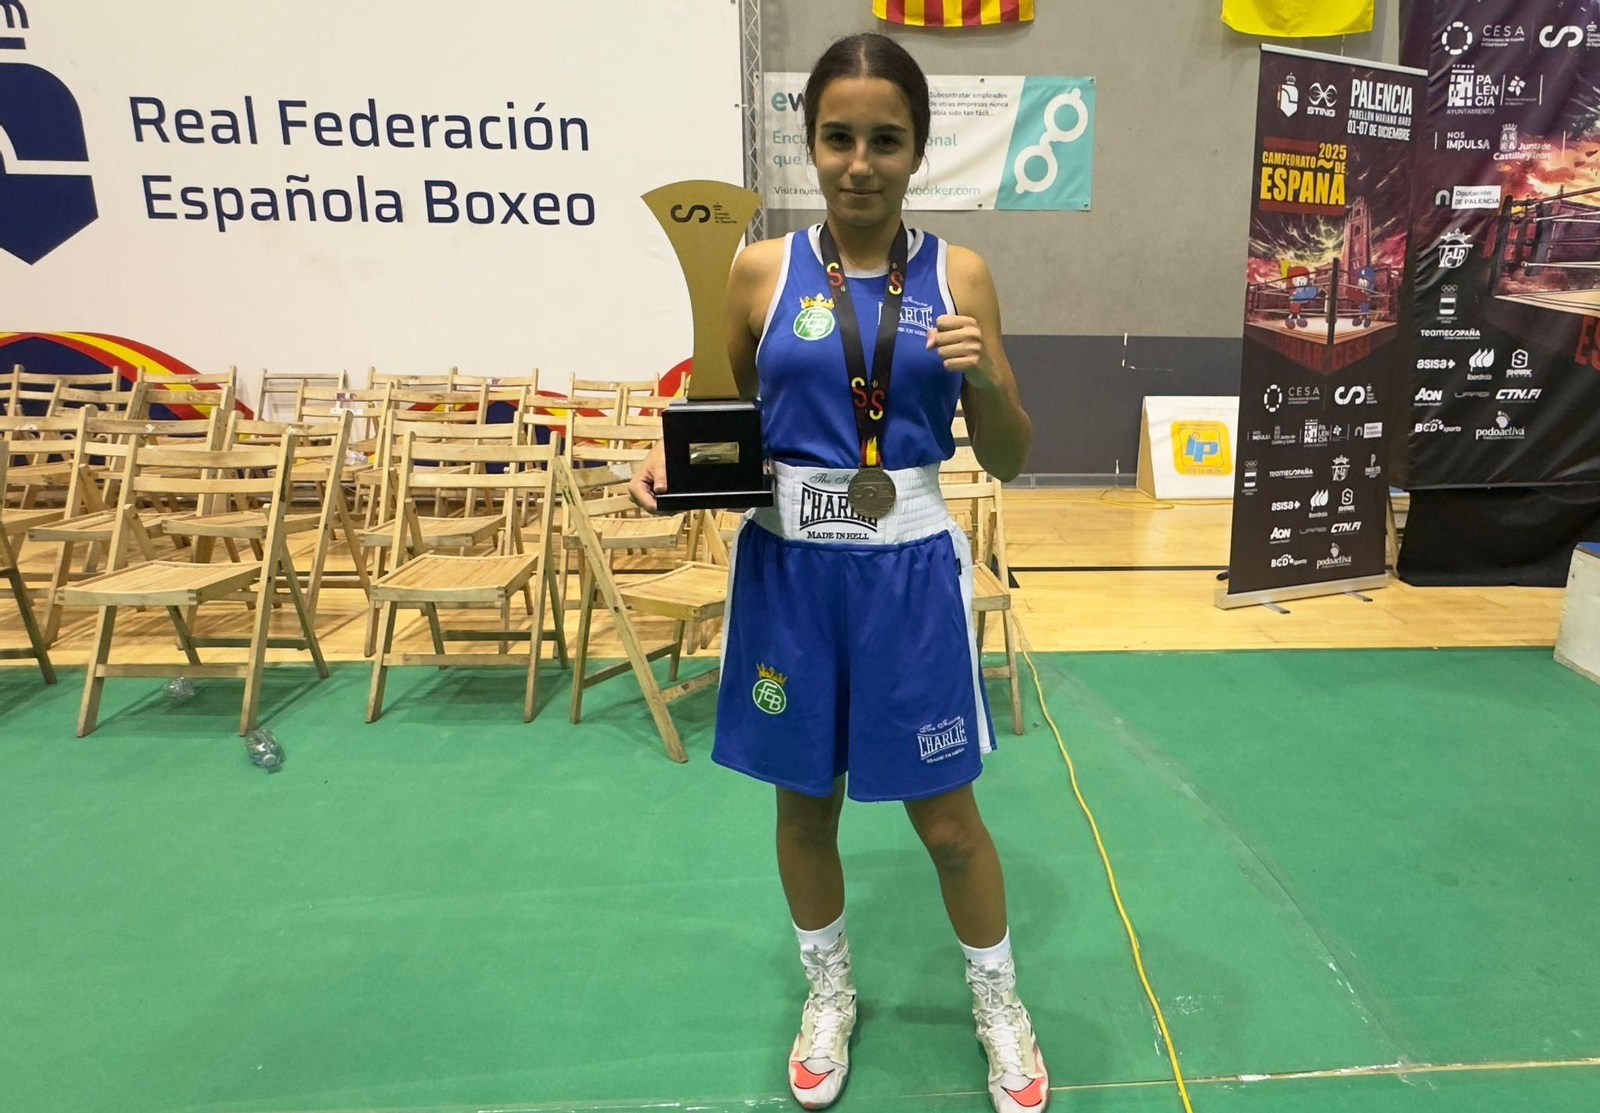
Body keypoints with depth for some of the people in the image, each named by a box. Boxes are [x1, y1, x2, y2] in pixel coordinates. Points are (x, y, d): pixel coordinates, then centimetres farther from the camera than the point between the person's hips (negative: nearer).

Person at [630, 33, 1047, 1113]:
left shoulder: (960, 276, -2)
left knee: (946, 816, 11)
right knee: (805, 801, 17)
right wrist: (672, 461, -12)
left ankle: (1001, 1004, 41)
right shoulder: (761, 271, -1)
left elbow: (1009, 462, 0)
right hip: (789, 569, 1)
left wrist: (988, 377, -19)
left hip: (910, 571, -1)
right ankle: (830, 992, 46)